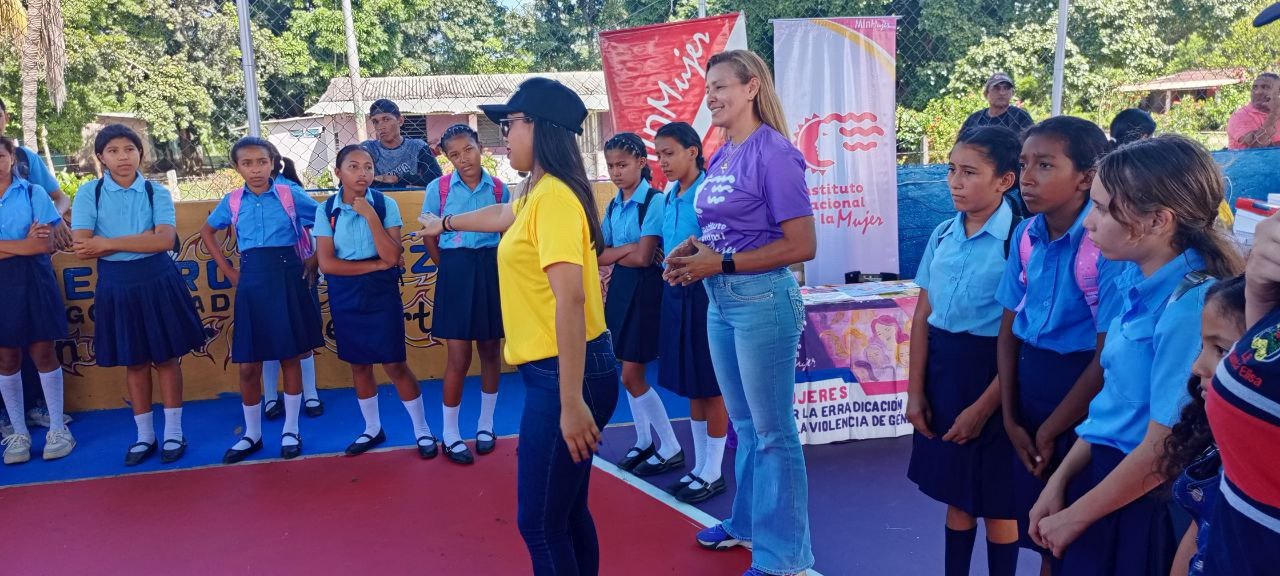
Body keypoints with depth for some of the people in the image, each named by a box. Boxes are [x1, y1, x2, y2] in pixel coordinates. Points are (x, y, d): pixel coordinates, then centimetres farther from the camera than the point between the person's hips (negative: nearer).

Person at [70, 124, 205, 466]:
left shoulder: (157, 193, -3)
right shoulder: (89, 193, -2)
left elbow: (165, 240, -17)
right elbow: (81, 246, -12)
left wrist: (108, 243, -17)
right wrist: (143, 240, -14)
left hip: (158, 281, -1)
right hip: (116, 284, 1)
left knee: (166, 357, 6)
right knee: (134, 362, 11)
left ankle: (173, 433, 18)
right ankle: (145, 436, 24)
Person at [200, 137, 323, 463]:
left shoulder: (289, 195, -3)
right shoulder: (232, 201, 5)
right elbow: (207, 232, 21)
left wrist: (313, 262, 1)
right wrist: (227, 270, 12)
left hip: (287, 279, -2)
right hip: (252, 281, 2)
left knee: (290, 358, 6)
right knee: (248, 366, 5)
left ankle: (290, 431, 19)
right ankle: (252, 435, 21)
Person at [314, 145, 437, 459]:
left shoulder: (386, 204, -8)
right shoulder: (326, 210, -4)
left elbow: (391, 257, -16)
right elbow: (327, 263, -10)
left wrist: (370, 215, -22)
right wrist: (374, 264, -13)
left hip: (382, 293, -2)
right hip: (345, 297, 2)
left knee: (395, 364, 0)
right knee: (359, 364, 13)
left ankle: (422, 430, 15)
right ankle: (372, 429, 31)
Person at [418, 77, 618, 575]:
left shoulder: (554, 196, -17)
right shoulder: (538, 194, 14)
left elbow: (570, 300, -24)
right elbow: (502, 216, 38)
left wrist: (571, 401, -26)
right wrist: (446, 223, 56)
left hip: (566, 374, -10)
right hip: (555, 370, 10)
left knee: (540, 521, 0)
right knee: (566, 511, 18)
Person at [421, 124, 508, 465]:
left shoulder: (499, 188, 1)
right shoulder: (438, 188, -2)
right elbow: (429, 238, 4)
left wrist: (497, 268, -1)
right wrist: (450, 269, 2)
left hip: (492, 271, 2)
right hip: (455, 272, -2)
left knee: (491, 350, 11)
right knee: (459, 357, -1)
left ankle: (485, 425, 27)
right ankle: (450, 435, 13)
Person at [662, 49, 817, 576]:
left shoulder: (773, 153, -14)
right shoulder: (720, 156, 10)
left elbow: (802, 245, -18)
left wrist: (721, 264, -18)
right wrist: (692, 249, 0)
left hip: (762, 300, -8)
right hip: (719, 301, 8)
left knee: (773, 431, 3)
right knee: (743, 424, 20)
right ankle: (747, 524, 36)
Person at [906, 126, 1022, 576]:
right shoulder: (943, 235, 4)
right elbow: (923, 316, 7)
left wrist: (984, 406, -15)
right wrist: (915, 391, 4)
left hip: (990, 373, -6)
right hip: (941, 369, 6)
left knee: (996, 500, 9)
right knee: (956, 491, 19)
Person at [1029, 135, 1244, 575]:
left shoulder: (1191, 304, -23)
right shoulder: (1139, 282, 2)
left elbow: (1163, 449, -20)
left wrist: (1073, 518, -10)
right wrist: (1058, 485, 6)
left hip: (1146, 502, -7)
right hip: (1106, 473, 7)